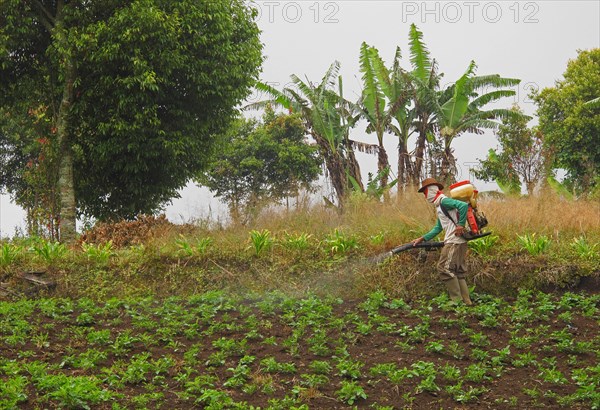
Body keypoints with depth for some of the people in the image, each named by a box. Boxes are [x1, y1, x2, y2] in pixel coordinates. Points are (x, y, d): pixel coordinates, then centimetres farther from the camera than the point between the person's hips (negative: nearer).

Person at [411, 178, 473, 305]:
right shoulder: (440, 206, 22)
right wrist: (422, 239, 23)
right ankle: (466, 301, 12)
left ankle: (457, 300, -7)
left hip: (454, 242, -10)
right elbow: (438, 228, 26)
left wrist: (461, 225, -20)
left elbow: (464, 205, -24)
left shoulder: (444, 201, -9)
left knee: (444, 268, -8)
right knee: (458, 272, 10)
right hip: (459, 242, 10)